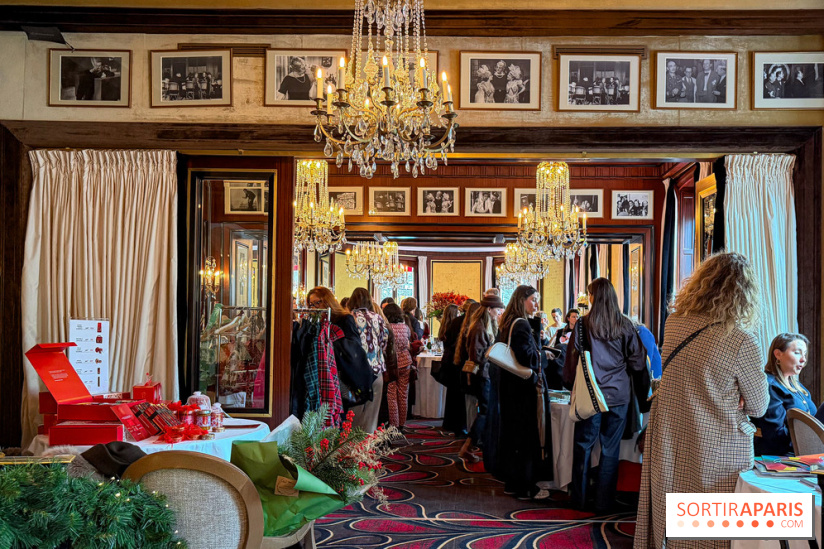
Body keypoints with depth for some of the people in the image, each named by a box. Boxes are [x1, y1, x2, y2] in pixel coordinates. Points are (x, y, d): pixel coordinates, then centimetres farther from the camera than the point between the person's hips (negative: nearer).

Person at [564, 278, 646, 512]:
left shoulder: (583, 324, -8)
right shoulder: (625, 325, -2)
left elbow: (572, 359, -5)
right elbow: (637, 362, 1)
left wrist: (571, 385, 8)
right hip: (618, 394, 1)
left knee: (584, 445, 11)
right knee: (610, 448, 9)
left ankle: (579, 499, 20)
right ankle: (603, 502, 16)